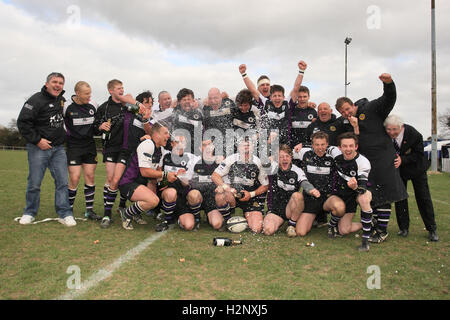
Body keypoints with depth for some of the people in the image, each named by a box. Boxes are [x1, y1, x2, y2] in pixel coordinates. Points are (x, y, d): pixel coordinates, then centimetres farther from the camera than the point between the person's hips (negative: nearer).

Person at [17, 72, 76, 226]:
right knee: (34, 183, 2)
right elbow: (23, 122, -12)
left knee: (62, 181, 0)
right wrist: (37, 140, -15)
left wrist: (63, 137, 18)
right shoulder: (37, 100, -8)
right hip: (38, 148, -5)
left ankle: (65, 214, 5)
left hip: (58, 149, 5)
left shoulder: (61, 99, 13)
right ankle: (30, 213, 20)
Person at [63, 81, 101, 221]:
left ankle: (89, 210, 12)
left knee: (90, 176, 3)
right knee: (75, 178, -7)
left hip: (89, 146, 4)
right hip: (74, 147, -4)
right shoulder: (67, 107, -10)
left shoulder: (92, 106, 4)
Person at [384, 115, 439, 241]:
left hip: (416, 168, -2)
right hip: (398, 168, 2)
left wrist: (403, 160, -34)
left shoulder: (414, 135, -30)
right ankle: (403, 228, 14)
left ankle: (432, 229, 14)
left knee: (423, 197, 2)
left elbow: (418, 155, -19)